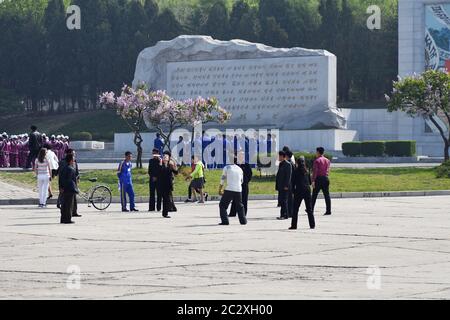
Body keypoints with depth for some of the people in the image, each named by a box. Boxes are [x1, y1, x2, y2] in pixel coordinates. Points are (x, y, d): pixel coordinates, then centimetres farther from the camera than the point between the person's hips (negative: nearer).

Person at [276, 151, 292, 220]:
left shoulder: (287, 164, -10)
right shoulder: (280, 164, 17)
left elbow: (288, 176, -15)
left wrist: (286, 186, -19)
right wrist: (277, 185, 17)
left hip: (285, 186, -9)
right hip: (280, 186, 9)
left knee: (283, 201, -8)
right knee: (281, 201, 8)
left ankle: (284, 215, -4)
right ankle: (282, 215, 13)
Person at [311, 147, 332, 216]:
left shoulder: (317, 160, -7)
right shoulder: (327, 160, 12)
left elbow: (315, 171, -12)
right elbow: (328, 170, 13)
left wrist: (313, 181, -14)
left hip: (318, 178, -5)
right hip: (326, 178, 5)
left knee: (314, 195, 3)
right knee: (327, 195, 3)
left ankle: (311, 209, 6)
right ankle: (328, 210, -1)